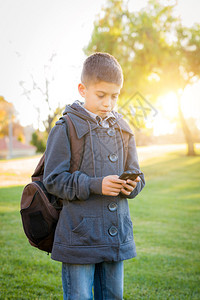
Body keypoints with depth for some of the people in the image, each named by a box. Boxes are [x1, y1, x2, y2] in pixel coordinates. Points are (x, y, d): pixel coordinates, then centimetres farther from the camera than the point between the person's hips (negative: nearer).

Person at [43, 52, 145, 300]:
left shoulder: (122, 130, 10)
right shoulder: (66, 129, -8)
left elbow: (136, 175, 15)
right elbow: (53, 179, -11)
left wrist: (131, 185, -9)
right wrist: (95, 185, -22)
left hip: (116, 233, 6)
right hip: (79, 237, -5)